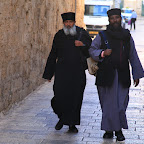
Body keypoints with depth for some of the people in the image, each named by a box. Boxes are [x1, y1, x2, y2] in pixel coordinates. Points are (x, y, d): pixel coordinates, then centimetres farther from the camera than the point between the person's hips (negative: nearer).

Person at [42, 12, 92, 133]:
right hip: (61, 71, 1)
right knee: (60, 96, -8)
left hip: (78, 72, -1)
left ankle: (72, 124, 13)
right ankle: (62, 117, 20)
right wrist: (48, 73, 12)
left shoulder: (82, 33, 4)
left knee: (75, 97, 1)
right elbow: (53, 55, 13)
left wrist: (83, 45, -19)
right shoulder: (59, 36, 9)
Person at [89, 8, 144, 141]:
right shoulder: (102, 36, 4)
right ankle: (109, 130, 11)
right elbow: (92, 50, 4)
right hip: (106, 74, -1)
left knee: (121, 104, -2)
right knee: (108, 103, 0)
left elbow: (133, 56, 13)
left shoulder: (127, 36, 10)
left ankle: (118, 129, 12)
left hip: (122, 75, 1)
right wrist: (102, 53, -16)